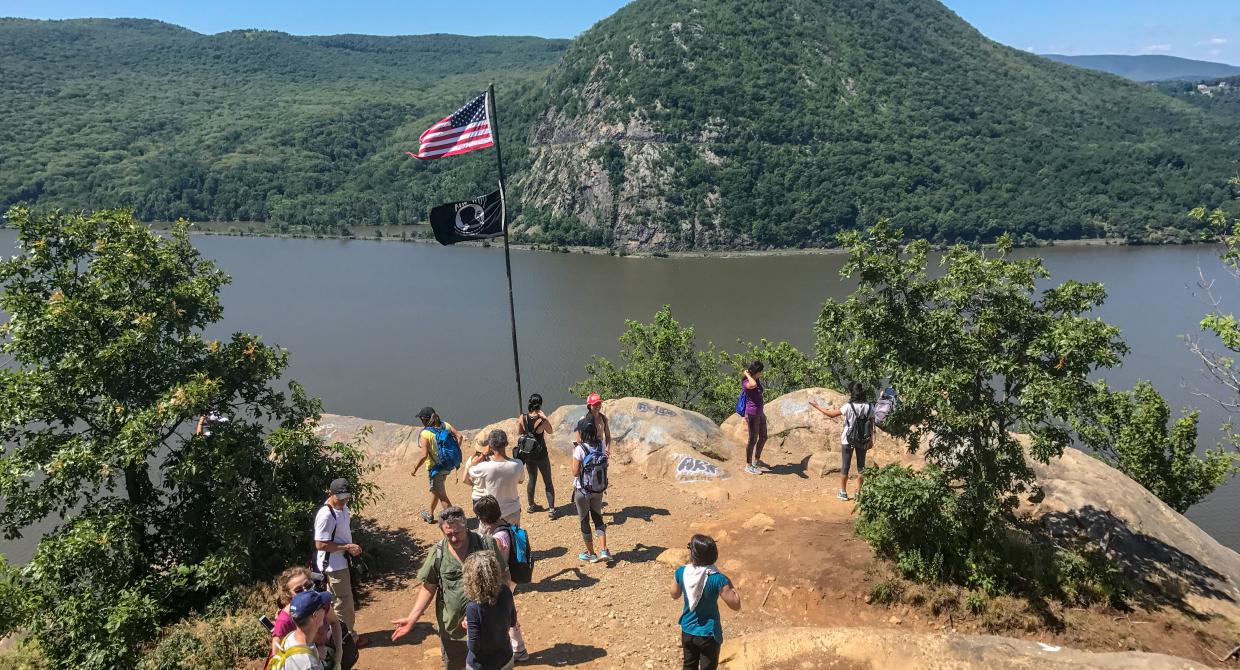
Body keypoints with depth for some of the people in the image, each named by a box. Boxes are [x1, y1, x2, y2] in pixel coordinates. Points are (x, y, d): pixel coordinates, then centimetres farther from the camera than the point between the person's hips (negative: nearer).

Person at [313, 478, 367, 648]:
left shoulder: (343, 508, 3)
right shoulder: (326, 515, -26)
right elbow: (320, 544, -25)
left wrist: (352, 546, 6)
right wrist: (347, 547, -22)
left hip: (341, 562, 9)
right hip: (333, 565, -9)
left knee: (335, 600, 21)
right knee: (344, 602, 4)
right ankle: (350, 637, 19)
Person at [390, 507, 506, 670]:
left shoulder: (486, 545, -14)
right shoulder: (437, 553, -11)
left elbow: (503, 577, -6)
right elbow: (429, 588, -2)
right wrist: (412, 618, -11)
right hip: (452, 627, 1)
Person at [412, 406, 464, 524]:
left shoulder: (425, 434, -21)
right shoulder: (445, 425, -4)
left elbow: (424, 455, -25)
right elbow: (459, 436, -6)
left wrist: (415, 468, -10)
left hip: (435, 467, -7)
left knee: (442, 495, 7)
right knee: (436, 489, 28)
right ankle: (430, 515, 46)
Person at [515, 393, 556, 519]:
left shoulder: (522, 418, -13)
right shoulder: (543, 421, -22)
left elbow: (519, 433, 3)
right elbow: (550, 431, -2)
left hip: (528, 454, 4)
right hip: (541, 454, -4)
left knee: (531, 479, 23)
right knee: (548, 481, 9)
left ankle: (531, 506, 33)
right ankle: (551, 509, 5)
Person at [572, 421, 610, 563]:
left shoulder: (580, 449, -20)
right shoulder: (601, 446, -5)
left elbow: (575, 472, -18)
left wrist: (574, 454, -7)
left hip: (582, 490, -4)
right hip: (598, 489, 5)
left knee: (584, 521, 12)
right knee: (598, 518, 18)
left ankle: (591, 554, 22)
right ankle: (604, 551, 7)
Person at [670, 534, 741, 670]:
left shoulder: (681, 572, -14)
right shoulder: (717, 579, -26)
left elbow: (675, 594, 7)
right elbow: (736, 606, -18)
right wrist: (730, 585, -5)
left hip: (687, 631, 4)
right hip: (708, 634, -3)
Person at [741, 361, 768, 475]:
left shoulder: (758, 380, 9)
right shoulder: (746, 382, -18)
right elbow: (753, 385, -43)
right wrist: (747, 375, -25)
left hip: (760, 413, 9)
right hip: (752, 414, -9)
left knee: (763, 437, 18)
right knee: (753, 439, -1)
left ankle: (757, 461, 35)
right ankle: (748, 466, 9)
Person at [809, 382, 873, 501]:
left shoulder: (849, 406, -20)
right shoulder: (869, 407, -8)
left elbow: (832, 414, -14)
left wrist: (816, 406, -6)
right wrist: (870, 439, 14)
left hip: (848, 440, -3)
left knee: (845, 466, 9)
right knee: (861, 466, 14)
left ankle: (843, 492, 16)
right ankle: (858, 492, 18)